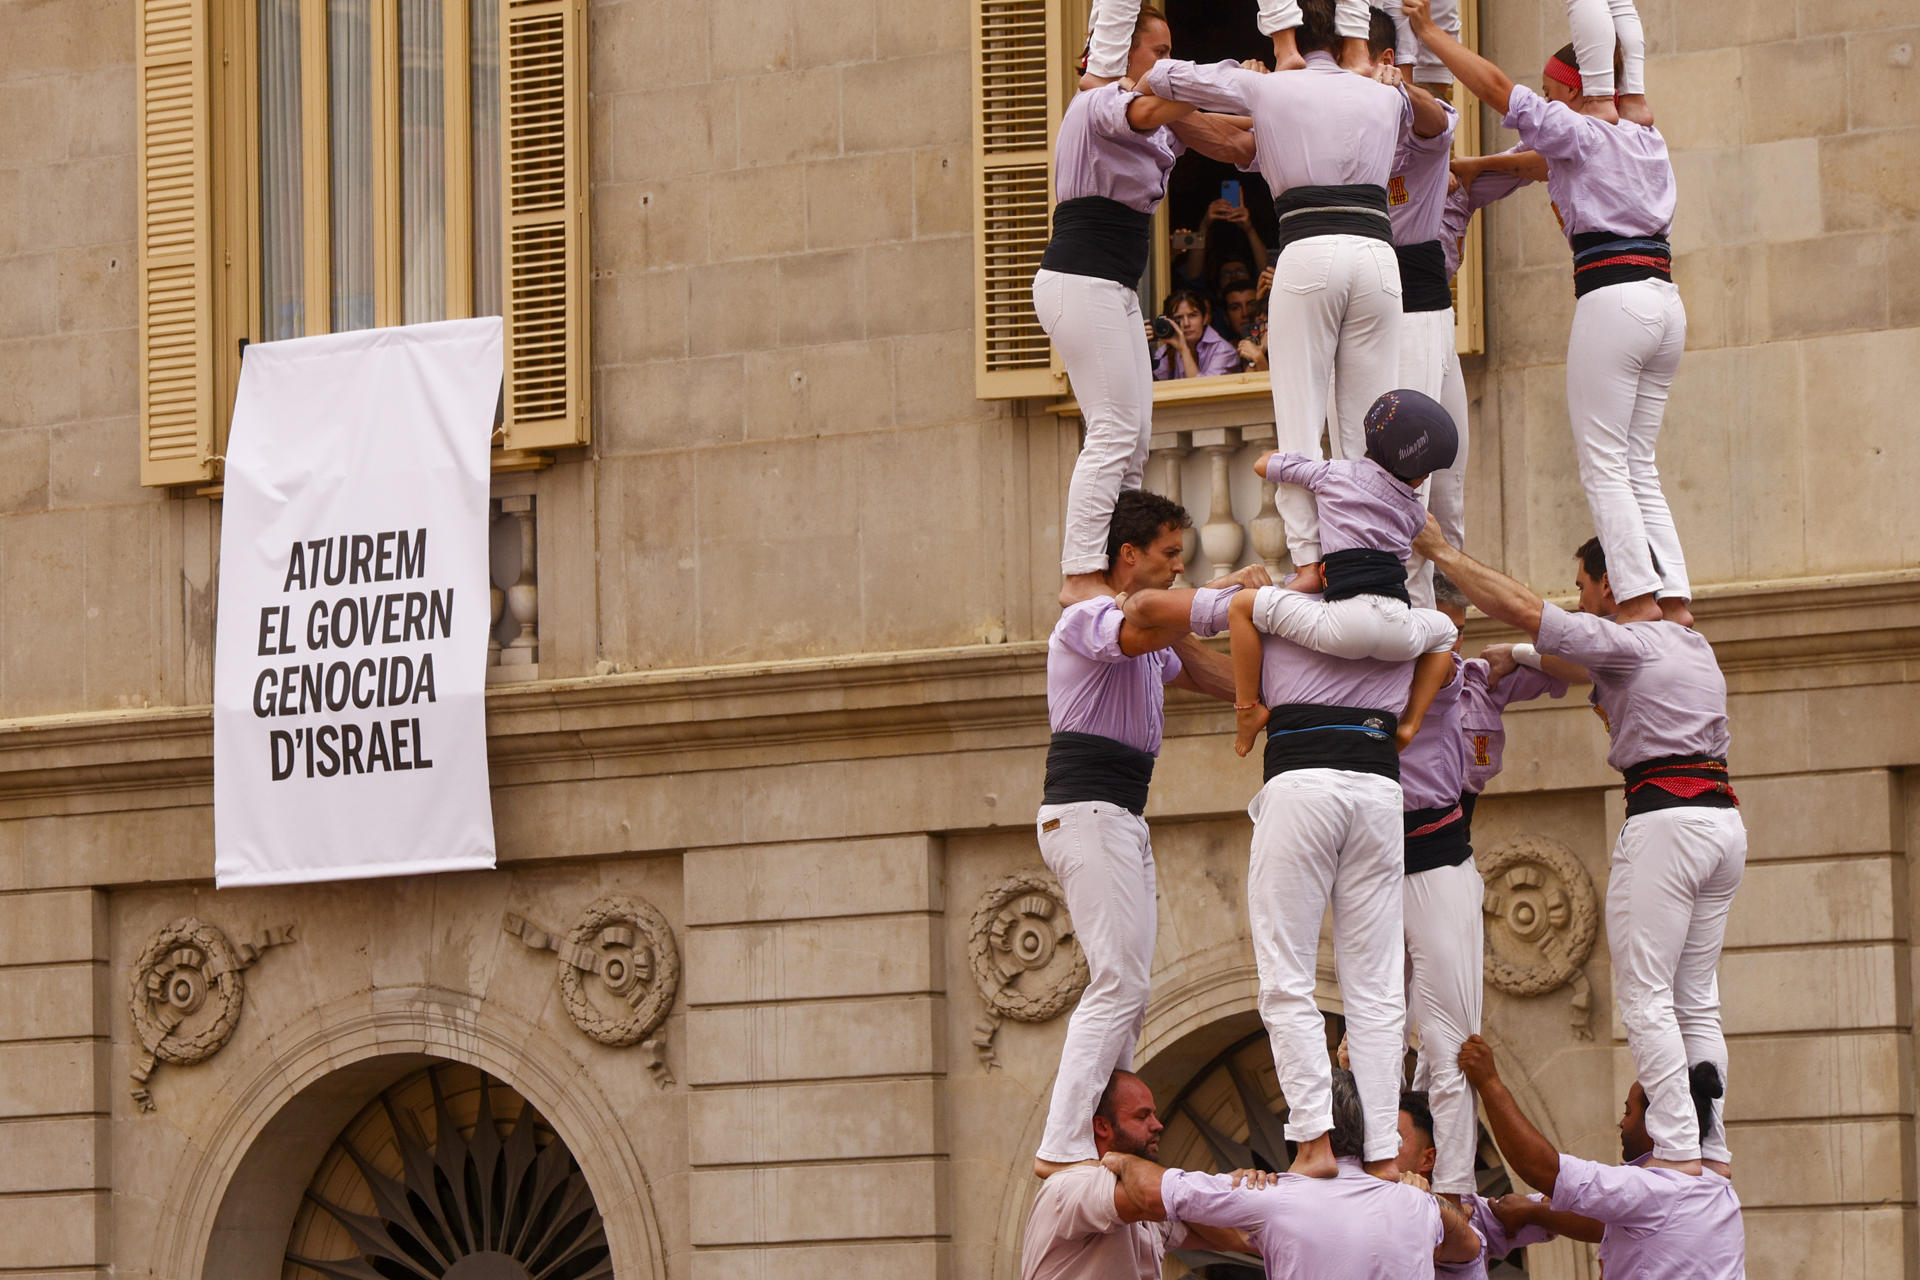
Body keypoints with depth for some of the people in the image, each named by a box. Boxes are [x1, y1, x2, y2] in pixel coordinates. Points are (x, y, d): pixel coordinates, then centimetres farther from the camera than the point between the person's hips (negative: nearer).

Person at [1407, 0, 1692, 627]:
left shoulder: (1577, 132, -1)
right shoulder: (1649, 141, 21)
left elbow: (1498, 88, -9)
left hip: (1612, 295, -8)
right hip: (1665, 299, 8)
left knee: (1603, 463, -5)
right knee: (1638, 466, 10)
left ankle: (1639, 596, -14)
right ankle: (1676, 600, -1)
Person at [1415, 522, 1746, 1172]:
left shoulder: (1626, 642, -5)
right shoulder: (1693, 644, 20)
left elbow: (1521, 607, -11)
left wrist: (1441, 551, -2)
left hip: (1665, 819, -8)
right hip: (1724, 818, 8)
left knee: (1645, 997, -8)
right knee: (1696, 1001, 9)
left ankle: (1677, 1150, -16)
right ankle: (1712, 1150, 2)